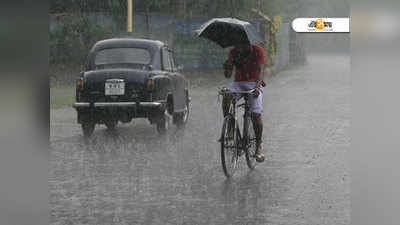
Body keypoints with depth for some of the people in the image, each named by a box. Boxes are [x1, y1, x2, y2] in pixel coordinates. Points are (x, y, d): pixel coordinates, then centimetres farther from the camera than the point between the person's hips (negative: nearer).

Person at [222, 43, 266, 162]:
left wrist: (257, 86, -37)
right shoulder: (233, 52, 0)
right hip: (238, 83, 3)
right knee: (226, 97, -30)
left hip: (254, 84, -3)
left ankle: (258, 146, -1)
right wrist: (227, 68, -26)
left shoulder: (257, 51, -9)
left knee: (256, 115, -16)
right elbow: (228, 75, -2)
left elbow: (260, 70, -20)